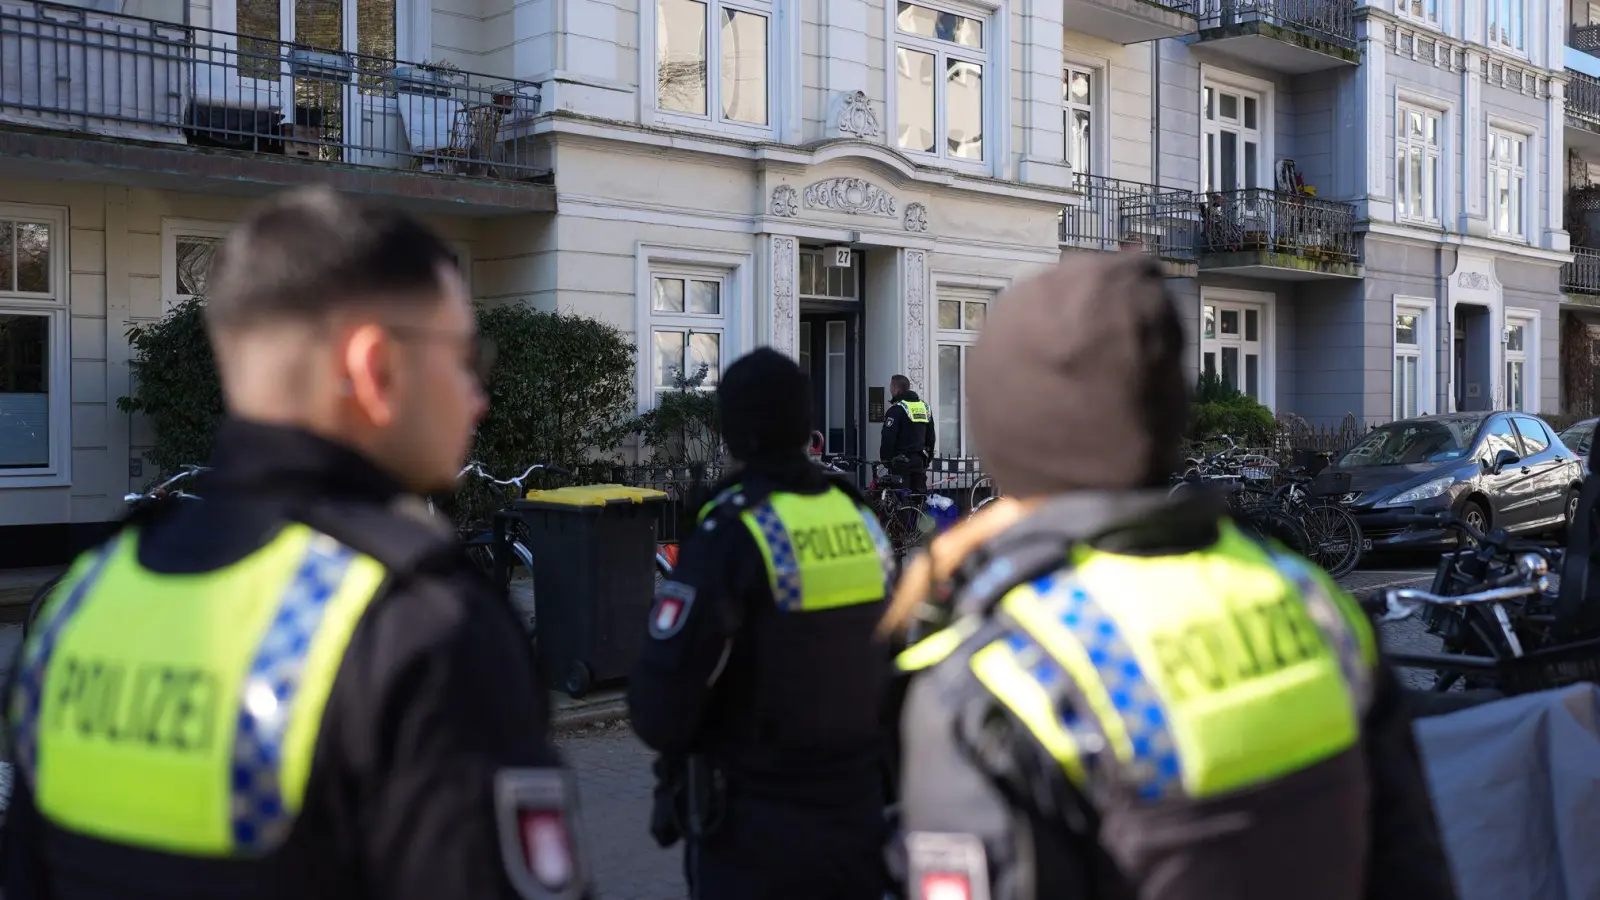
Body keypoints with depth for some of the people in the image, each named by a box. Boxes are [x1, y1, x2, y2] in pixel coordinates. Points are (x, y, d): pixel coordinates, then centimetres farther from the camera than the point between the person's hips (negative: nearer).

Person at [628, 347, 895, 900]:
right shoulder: (861, 519, 1)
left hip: (755, 830, -5)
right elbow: (893, 668, 11)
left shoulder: (733, 532, -18)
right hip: (860, 811, 5)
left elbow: (660, 709, -22)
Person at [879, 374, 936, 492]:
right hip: (920, 460, 7)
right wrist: (928, 457, 24)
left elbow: (888, 438, -16)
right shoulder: (925, 407, 13)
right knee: (920, 494, 10)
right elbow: (930, 436, 19)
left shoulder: (896, 409, -13)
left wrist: (885, 459, -6)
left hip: (901, 461, -7)